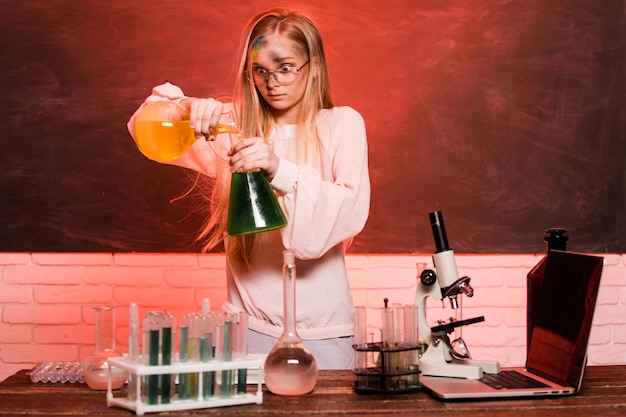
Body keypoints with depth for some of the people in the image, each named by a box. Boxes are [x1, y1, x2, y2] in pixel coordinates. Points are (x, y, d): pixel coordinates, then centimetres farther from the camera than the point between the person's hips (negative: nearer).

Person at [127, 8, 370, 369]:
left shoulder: (341, 123, 1)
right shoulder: (235, 126, 6)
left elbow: (352, 210, -14)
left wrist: (279, 169, -29)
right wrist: (188, 108, -22)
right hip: (249, 323, 2)